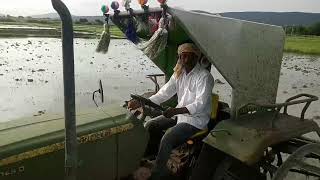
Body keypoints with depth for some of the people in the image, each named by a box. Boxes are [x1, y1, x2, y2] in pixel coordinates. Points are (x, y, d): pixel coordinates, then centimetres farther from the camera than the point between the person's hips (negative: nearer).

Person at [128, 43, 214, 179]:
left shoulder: (204, 76, -19)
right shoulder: (179, 73, 2)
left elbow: (200, 104, -27)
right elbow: (164, 93, -1)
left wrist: (176, 110, -42)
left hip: (196, 119, -7)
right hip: (179, 113, 8)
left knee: (167, 139, -24)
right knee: (150, 125, -1)